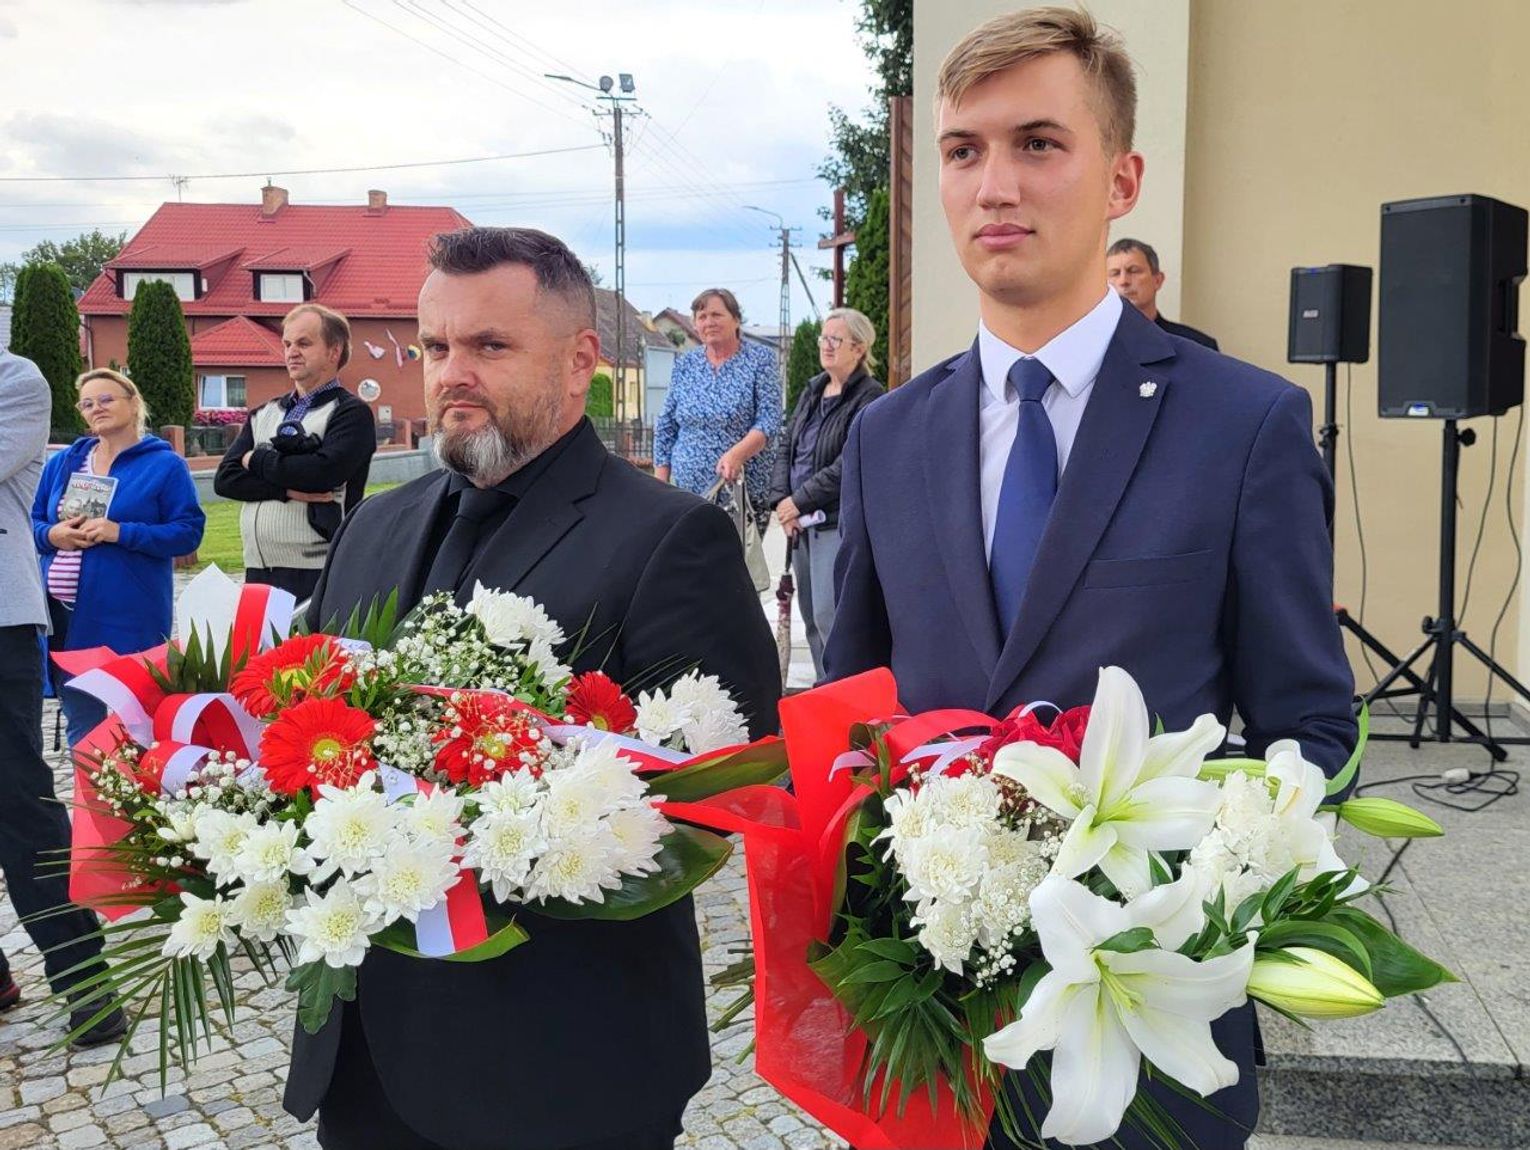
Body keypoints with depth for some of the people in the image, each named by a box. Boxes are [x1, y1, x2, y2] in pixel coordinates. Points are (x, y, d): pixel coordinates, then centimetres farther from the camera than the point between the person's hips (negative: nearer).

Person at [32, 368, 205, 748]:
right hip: (64, 616, 5)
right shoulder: (63, 462, 15)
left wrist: (122, 533, -18)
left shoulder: (166, 465, 0)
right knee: (81, 722, 11)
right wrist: (52, 535, -6)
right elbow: (31, 522, 18)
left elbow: (189, 531, -7)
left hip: (128, 621, -5)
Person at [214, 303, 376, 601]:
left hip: (316, 576, -6)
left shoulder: (351, 413, -2)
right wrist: (290, 489, -10)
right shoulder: (264, 415, 17)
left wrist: (258, 460, -3)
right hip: (257, 572, 6)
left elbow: (324, 472, -18)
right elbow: (225, 479, 6)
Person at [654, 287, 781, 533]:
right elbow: (665, 428, 14)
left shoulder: (760, 360, 1)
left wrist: (737, 454, -26)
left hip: (745, 492, -3)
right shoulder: (685, 365, 11)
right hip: (687, 492, 3)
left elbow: (770, 420, -8)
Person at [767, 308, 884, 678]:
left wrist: (799, 502, -13)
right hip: (802, 523, 8)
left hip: (839, 523, -8)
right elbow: (786, 447, 14)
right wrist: (781, 500, -1)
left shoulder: (868, 397, -9)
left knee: (829, 616, -13)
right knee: (811, 616, 12)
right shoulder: (812, 390, 16)